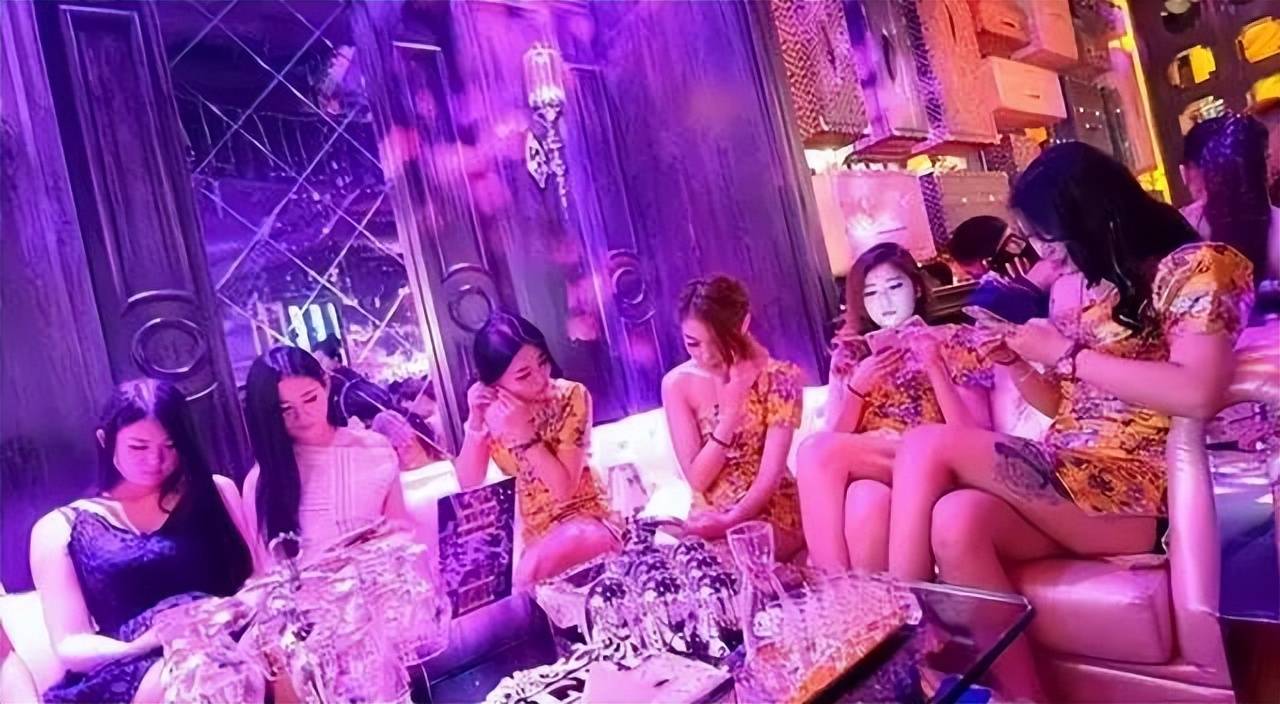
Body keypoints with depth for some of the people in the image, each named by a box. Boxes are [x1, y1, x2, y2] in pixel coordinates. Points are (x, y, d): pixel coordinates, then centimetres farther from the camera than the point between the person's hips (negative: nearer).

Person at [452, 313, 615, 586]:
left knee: (529, 572, -31)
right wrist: (476, 423, -20)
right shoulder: (488, 408, -5)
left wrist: (524, 435, -28)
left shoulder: (571, 396, -15)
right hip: (526, 530, 4)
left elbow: (565, 488, -19)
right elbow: (468, 486, -8)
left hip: (581, 520, -4)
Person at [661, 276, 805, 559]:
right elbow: (697, 479, -9)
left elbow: (771, 473, -14)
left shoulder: (777, 377, -11)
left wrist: (730, 520, -30)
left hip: (773, 513, -3)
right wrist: (730, 413, -19)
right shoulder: (677, 383, -5)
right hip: (710, 516, 3)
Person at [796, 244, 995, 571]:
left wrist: (935, 368, -12)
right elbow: (837, 437, 8)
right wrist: (858, 387, -7)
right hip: (870, 469, 2)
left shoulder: (953, 342, 8)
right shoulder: (851, 355, 15)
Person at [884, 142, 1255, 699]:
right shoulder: (1084, 288, 19)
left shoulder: (1193, 266, -2)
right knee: (957, 523, -27)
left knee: (928, 446, -24)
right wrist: (1016, 360, 5)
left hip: (1131, 495, -6)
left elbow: (1196, 394, -20)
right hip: (1061, 485, 6)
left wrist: (1064, 353, -13)